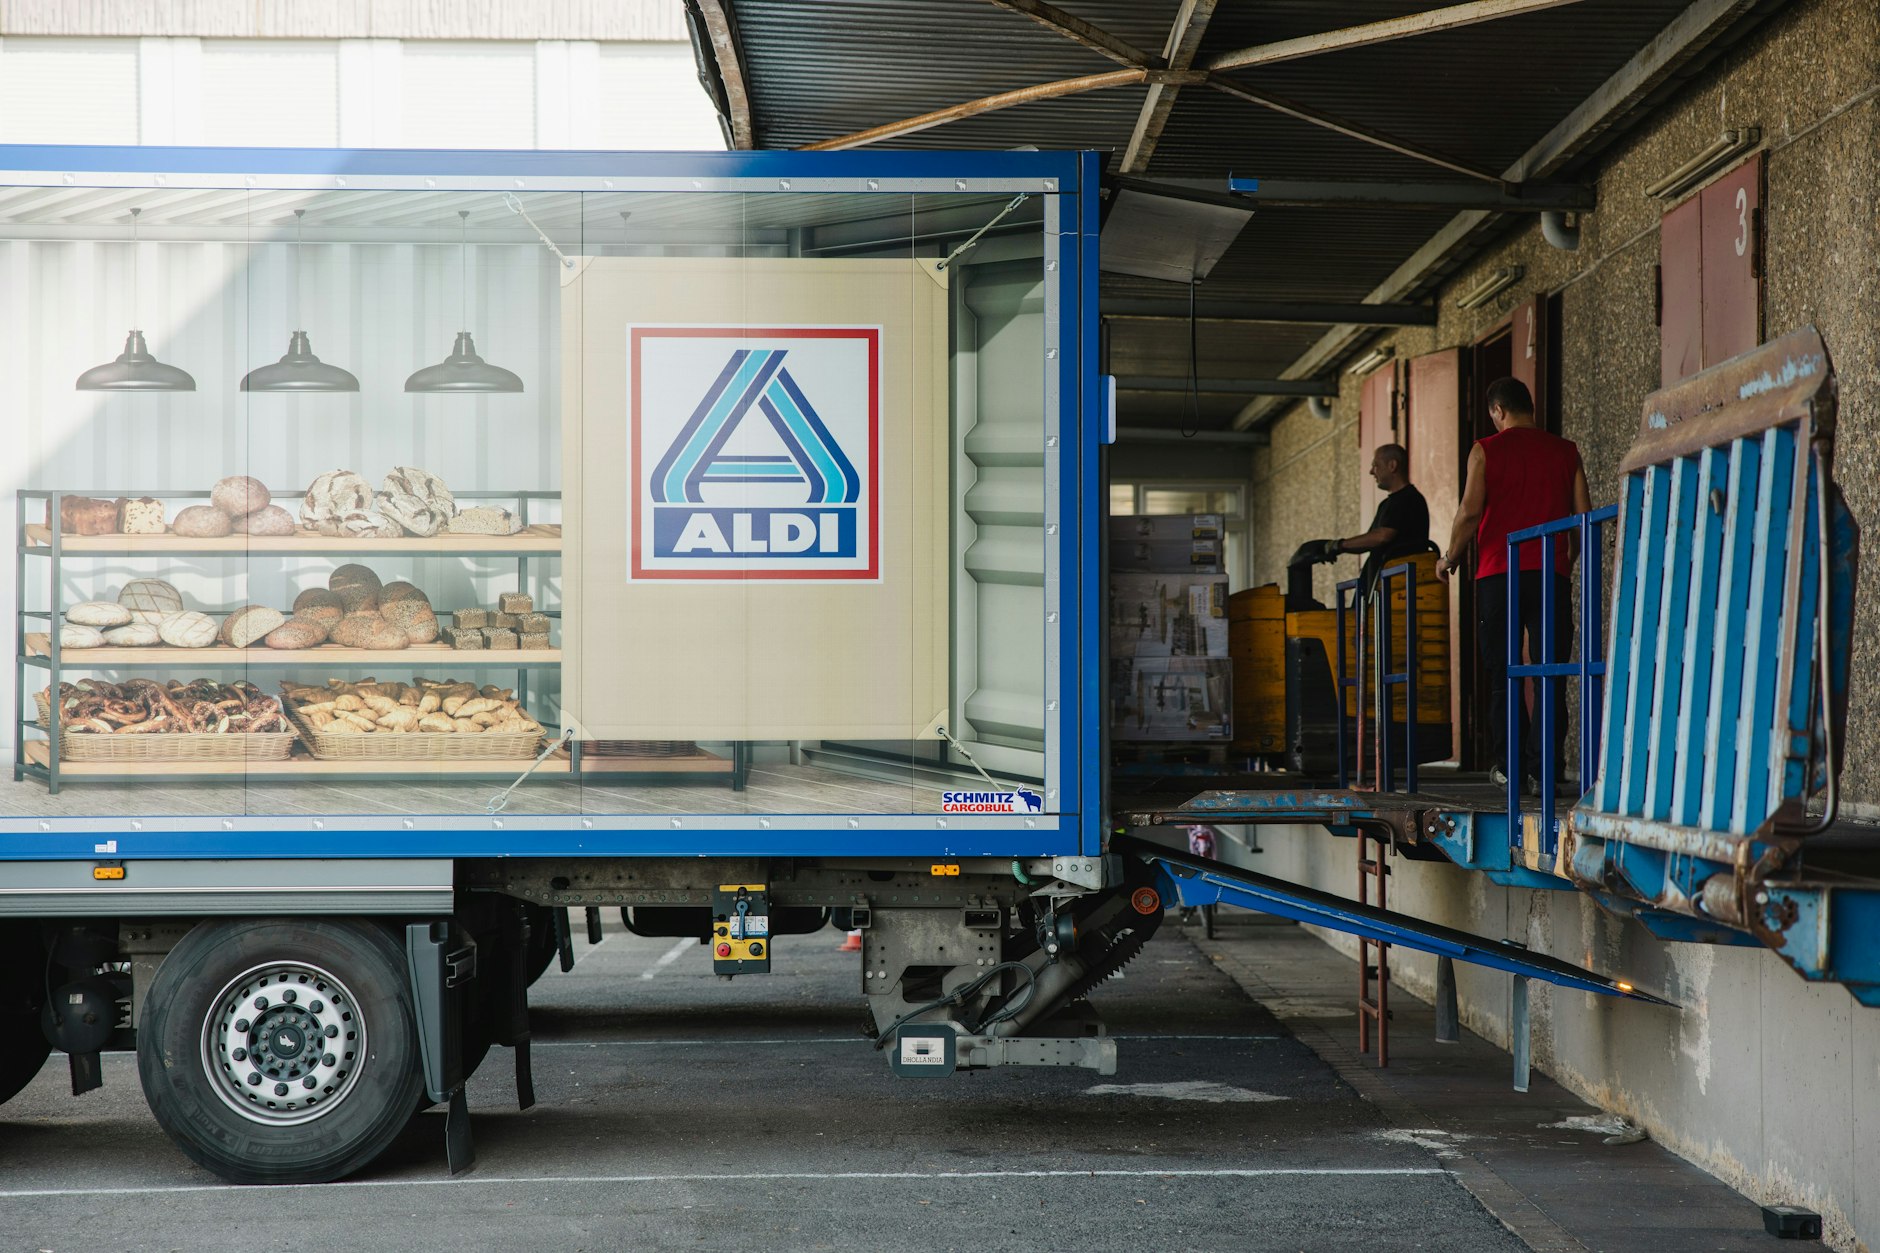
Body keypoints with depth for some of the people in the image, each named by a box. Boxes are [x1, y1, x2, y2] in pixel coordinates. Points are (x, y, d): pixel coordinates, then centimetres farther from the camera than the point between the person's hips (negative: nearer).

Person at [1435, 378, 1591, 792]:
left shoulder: (1486, 451, 0)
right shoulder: (1566, 452, 8)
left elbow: (1470, 513, -6)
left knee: (1502, 675, 6)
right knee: (1551, 677, 3)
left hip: (1499, 575, -2)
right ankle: (1543, 769, -2)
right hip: (1551, 575, 2)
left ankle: (1508, 764, 4)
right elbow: (1583, 515, 7)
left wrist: (1450, 559, 8)